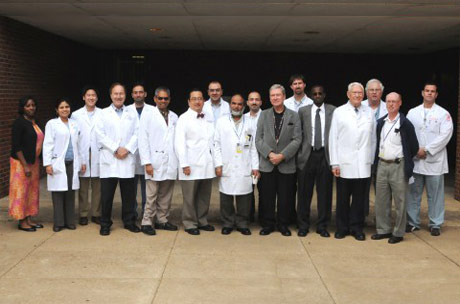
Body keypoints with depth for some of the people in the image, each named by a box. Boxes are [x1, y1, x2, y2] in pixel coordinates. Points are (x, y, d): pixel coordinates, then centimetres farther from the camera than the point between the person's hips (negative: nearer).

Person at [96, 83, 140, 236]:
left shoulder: (132, 112, 13)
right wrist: (116, 149, -10)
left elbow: (136, 134, 4)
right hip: (109, 159, -1)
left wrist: (127, 149, -10)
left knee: (129, 193, 5)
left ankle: (129, 221, 17)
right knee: (106, 194, 0)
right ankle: (105, 224, 10)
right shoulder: (104, 113, 8)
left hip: (128, 159, 1)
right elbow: (100, 135, -1)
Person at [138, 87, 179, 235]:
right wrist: (147, 162, -10)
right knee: (151, 196, -3)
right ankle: (147, 223, 3)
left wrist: (178, 161, 4)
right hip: (155, 163, -4)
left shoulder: (174, 117, 14)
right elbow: (143, 141, -3)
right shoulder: (148, 116, 2)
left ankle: (162, 220, 19)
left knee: (166, 196, 9)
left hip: (170, 163, 4)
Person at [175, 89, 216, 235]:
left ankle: (202, 221, 23)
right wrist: (184, 164, -14)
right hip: (191, 165, -5)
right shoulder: (184, 118, -3)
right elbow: (179, 143, -9)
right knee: (190, 197, 2)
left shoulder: (209, 118, 12)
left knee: (204, 196, 11)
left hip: (207, 165, 5)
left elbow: (214, 140, 12)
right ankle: (190, 224, 12)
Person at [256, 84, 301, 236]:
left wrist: (282, 155, -13)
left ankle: (283, 224, 18)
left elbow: (297, 140, -2)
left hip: (286, 164, -1)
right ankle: (268, 224, 16)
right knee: (267, 197, 4)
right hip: (267, 164, 1)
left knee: (285, 197, 4)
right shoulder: (264, 115, 8)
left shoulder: (294, 116, 4)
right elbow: (258, 139, 3)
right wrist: (269, 154, -11)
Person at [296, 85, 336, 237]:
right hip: (307, 155, 0)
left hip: (325, 155, 0)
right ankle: (303, 225, 15)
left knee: (325, 192, 4)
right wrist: (299, 152, 2)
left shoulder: (333, 111, 5)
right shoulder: (303, 111, 6)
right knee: (304, 192, 3)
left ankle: (322, 226, 15)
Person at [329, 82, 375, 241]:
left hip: (363, 164, 1)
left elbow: (373, 138, 9)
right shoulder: (339, 112, 3)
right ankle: (342, 228, 17)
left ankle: (356, 228, 16)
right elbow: (333, 138, 1)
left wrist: (372, 160, 3)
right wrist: (334, 163, -4)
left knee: (359, 198, 5)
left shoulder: (369, 113, 8)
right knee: (343, 198, 5)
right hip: (344, 163, -1)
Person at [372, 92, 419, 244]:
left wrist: (403, 159, 6)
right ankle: (383, 230, 21)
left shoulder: (405, 124, -6)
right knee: (381, 200, 10)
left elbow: (414, 147, -1)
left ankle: (398, 233, 11)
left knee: (399, 201, 1)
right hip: (382, 165, 5)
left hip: (398, 166, -5)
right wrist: (377, 160, 11)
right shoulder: (380, 122, 10)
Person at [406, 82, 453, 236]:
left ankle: (435, 224, 11)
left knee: (435, 194, 1)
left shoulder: (443, 113, 1)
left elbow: (445, 135, -8)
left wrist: (427, 150, -13)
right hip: (415, 159, 2)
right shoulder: (412, 112, 9)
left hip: (434, 160, -2)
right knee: (413, 193, 7)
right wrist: (415, 150, -10)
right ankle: (413, 222, 18)